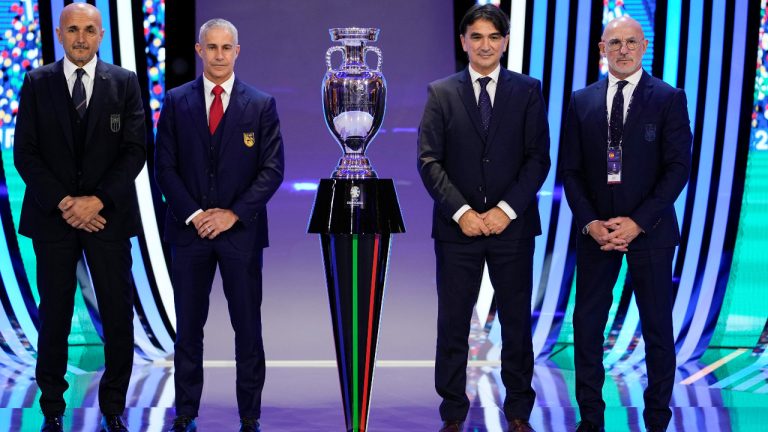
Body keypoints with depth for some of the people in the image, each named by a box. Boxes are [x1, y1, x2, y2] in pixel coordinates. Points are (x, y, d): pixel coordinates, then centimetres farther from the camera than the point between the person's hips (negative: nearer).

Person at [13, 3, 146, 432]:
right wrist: (63, 202, -11)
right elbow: (25, 153, 0)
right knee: (54, 315, 5)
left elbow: (135, 150, -1)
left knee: (118, 314, 2)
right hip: (53, 215, 0)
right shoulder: (37, 83, 5)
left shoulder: (125, 83, 4)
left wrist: (97, 200, -12)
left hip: (108, 215, 0)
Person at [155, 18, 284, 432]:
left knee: (248, 328, 4)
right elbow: (165, 167, 2)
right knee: (188, 327, 7)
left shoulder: (261, 104, 2)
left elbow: (272, 169, -2)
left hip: (241, 230, -1)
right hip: (189, 228, 1)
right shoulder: (176, 102, 4)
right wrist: (193, 214, -9)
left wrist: (233, 214, -11)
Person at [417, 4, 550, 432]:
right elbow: (429, 161, -2)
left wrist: (506, 209, -12)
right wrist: (461, 212, -12)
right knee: (453, 324, 4)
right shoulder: (441, 93, 4)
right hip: (458, 226, 0)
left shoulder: (528, 90, 4)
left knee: (517, 321, 8)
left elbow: (538, 159, -1)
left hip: (512, 225, 0)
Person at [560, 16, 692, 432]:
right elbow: (571, 170, 5)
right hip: (595, 229, 3)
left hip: (649, 229, -2)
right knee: (587, 323, 4)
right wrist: (590, 223, -8)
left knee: (657, 327, 6)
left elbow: (678, 167, -8)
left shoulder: (669, 99, -3)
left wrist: (639, 222, -15)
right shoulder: (582, 101, 6)